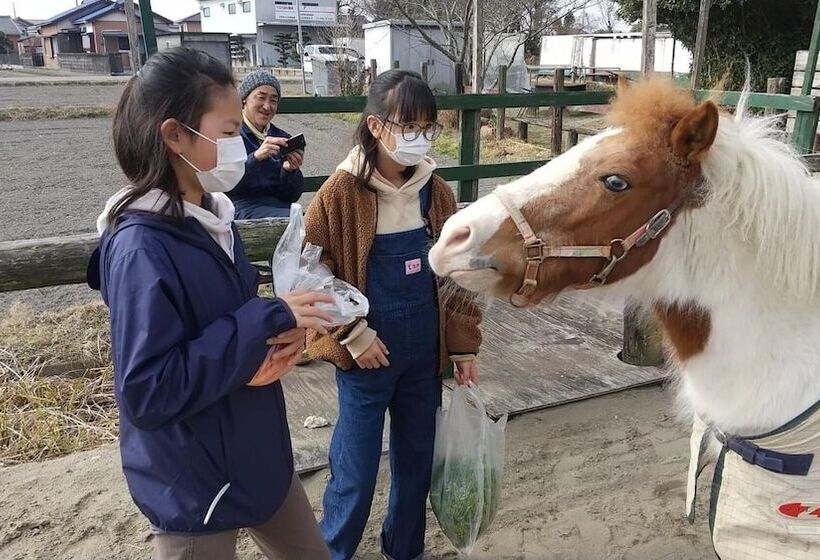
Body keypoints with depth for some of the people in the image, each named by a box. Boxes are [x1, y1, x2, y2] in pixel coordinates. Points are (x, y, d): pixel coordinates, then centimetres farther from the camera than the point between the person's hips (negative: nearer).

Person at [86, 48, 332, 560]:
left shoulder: (212, 218, 0)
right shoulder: (141, 249, -25)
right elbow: (147, 392, -28)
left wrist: (280, 336, -12)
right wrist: (269, 319, -28)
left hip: (257, 455, 8)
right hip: (192, 483, -7)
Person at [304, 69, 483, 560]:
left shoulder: (436, 191, 1)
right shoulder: (341, 193, -13)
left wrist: (464, 344, 5)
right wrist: (351, 334, -13)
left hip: (425, 352, 5)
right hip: (366, 354, -4)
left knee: (418, 460, 18)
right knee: (357, 468, 9)